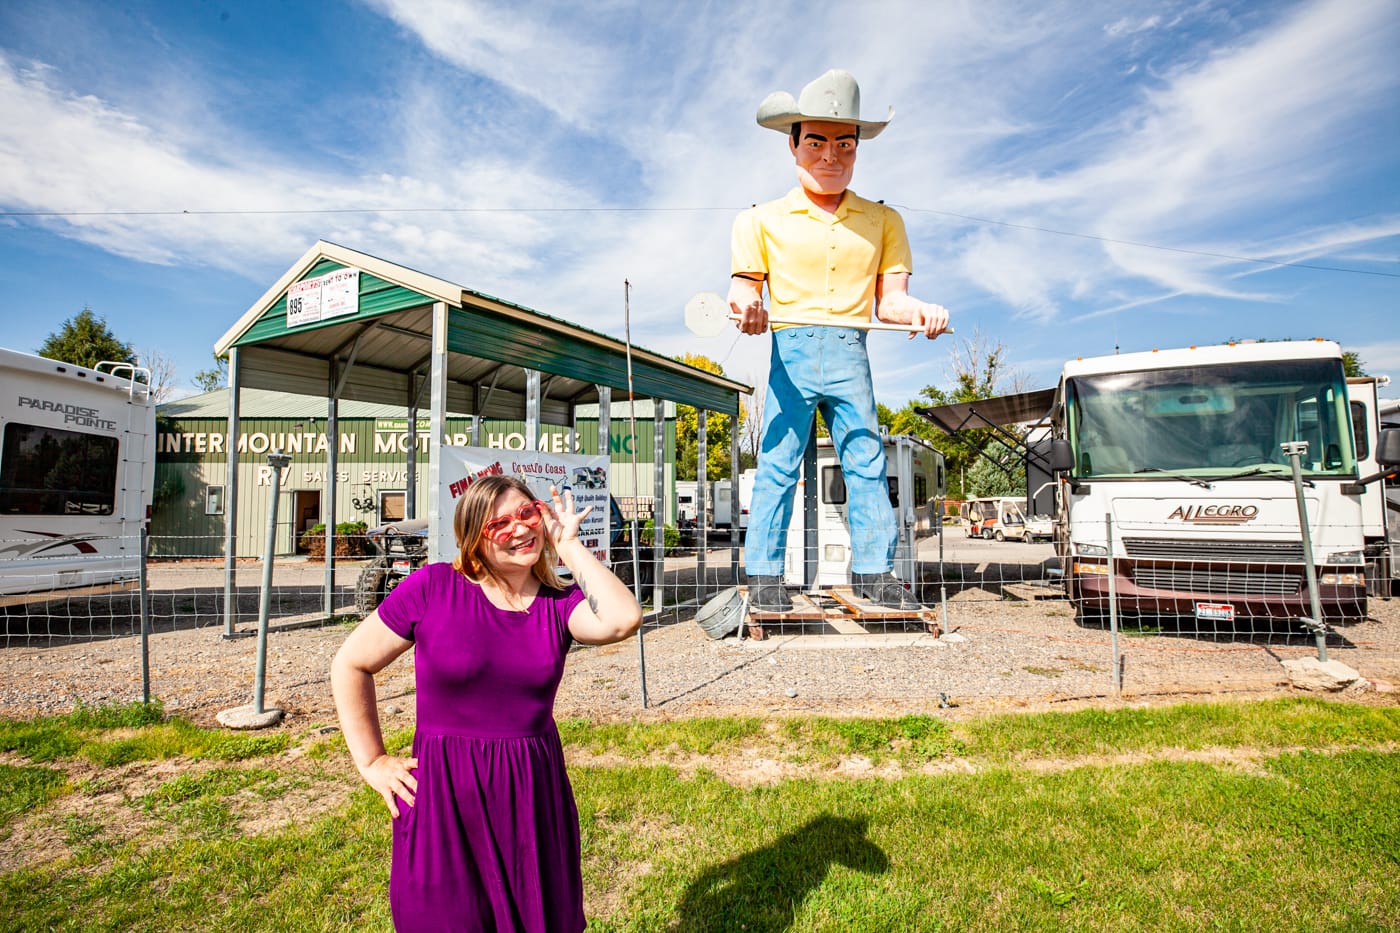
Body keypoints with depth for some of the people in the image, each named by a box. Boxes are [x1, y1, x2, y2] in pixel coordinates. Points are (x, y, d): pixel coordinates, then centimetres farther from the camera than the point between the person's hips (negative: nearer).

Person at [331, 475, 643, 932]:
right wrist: (372, 763, 0)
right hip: (444, 796, -2)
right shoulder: (432, 587, -9)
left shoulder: (560, 604, -3)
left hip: (535, 795, 3)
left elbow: (623, 619, -24)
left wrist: (568, 545, -15)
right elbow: (350, 665, 0)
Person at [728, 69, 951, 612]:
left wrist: (915, 312, -12)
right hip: (790, 349, -2)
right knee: (777, 463, -5)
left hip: (851, 354, 2)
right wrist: (748, 308, -18)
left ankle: (873, 571, 8)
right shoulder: (763, 220, 12)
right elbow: (744, 286, 6)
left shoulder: (883, 221, 17)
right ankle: (764, 575, 1)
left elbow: (889, 298, 11)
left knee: (867, 462, 0)